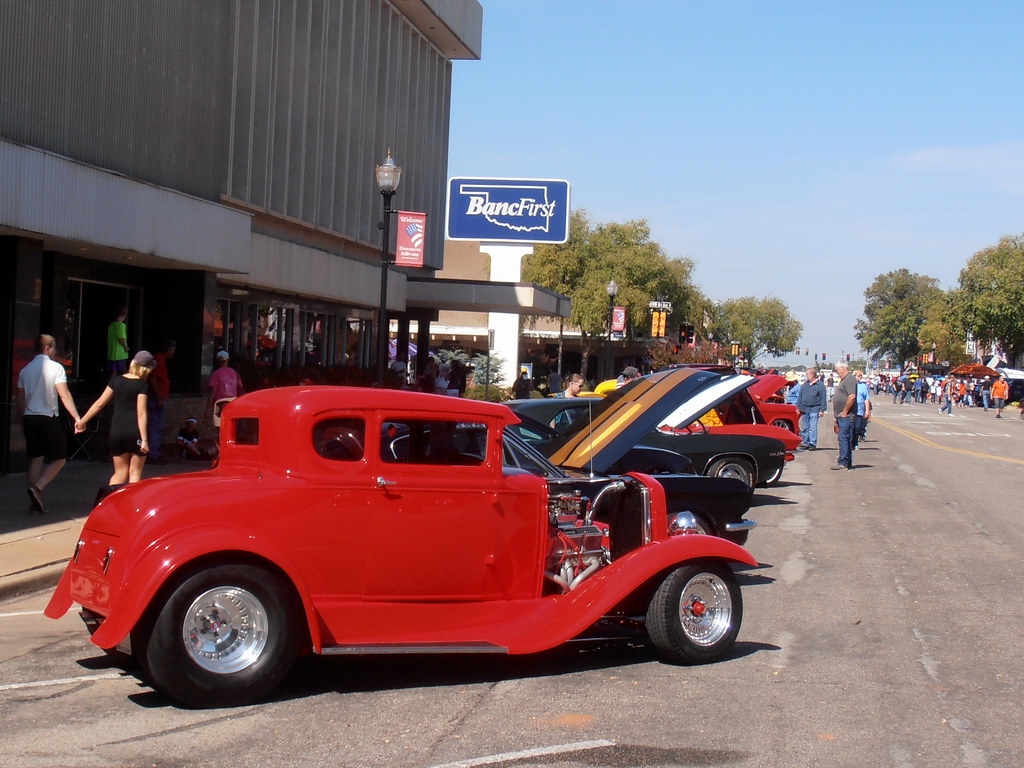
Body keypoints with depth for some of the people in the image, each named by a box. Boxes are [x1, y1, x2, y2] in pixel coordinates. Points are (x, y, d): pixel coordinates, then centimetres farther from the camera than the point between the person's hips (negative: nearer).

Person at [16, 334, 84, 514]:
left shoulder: (25, 370, 10)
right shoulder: (55, 367, -7)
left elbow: (20, 399, 13)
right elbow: (64, 395, -14)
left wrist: (23, 422, 21)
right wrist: (77, 418, -16)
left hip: (29, 418, 6)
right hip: (48, 418, -6)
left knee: (35, 460, 9)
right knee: (59, 459, 4)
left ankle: (35, 502, 8)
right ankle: (37, 489, -15)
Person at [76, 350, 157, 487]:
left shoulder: (116, 380, 7)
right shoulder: (142, 385, -7)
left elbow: (99, 404, 9)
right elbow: (141, 413, -14)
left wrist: (83, 420, 19)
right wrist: (144, 439, -16)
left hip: (117, 431, 4)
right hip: (136, 431, -4)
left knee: (120, 473, 13)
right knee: (135, 473, 5)